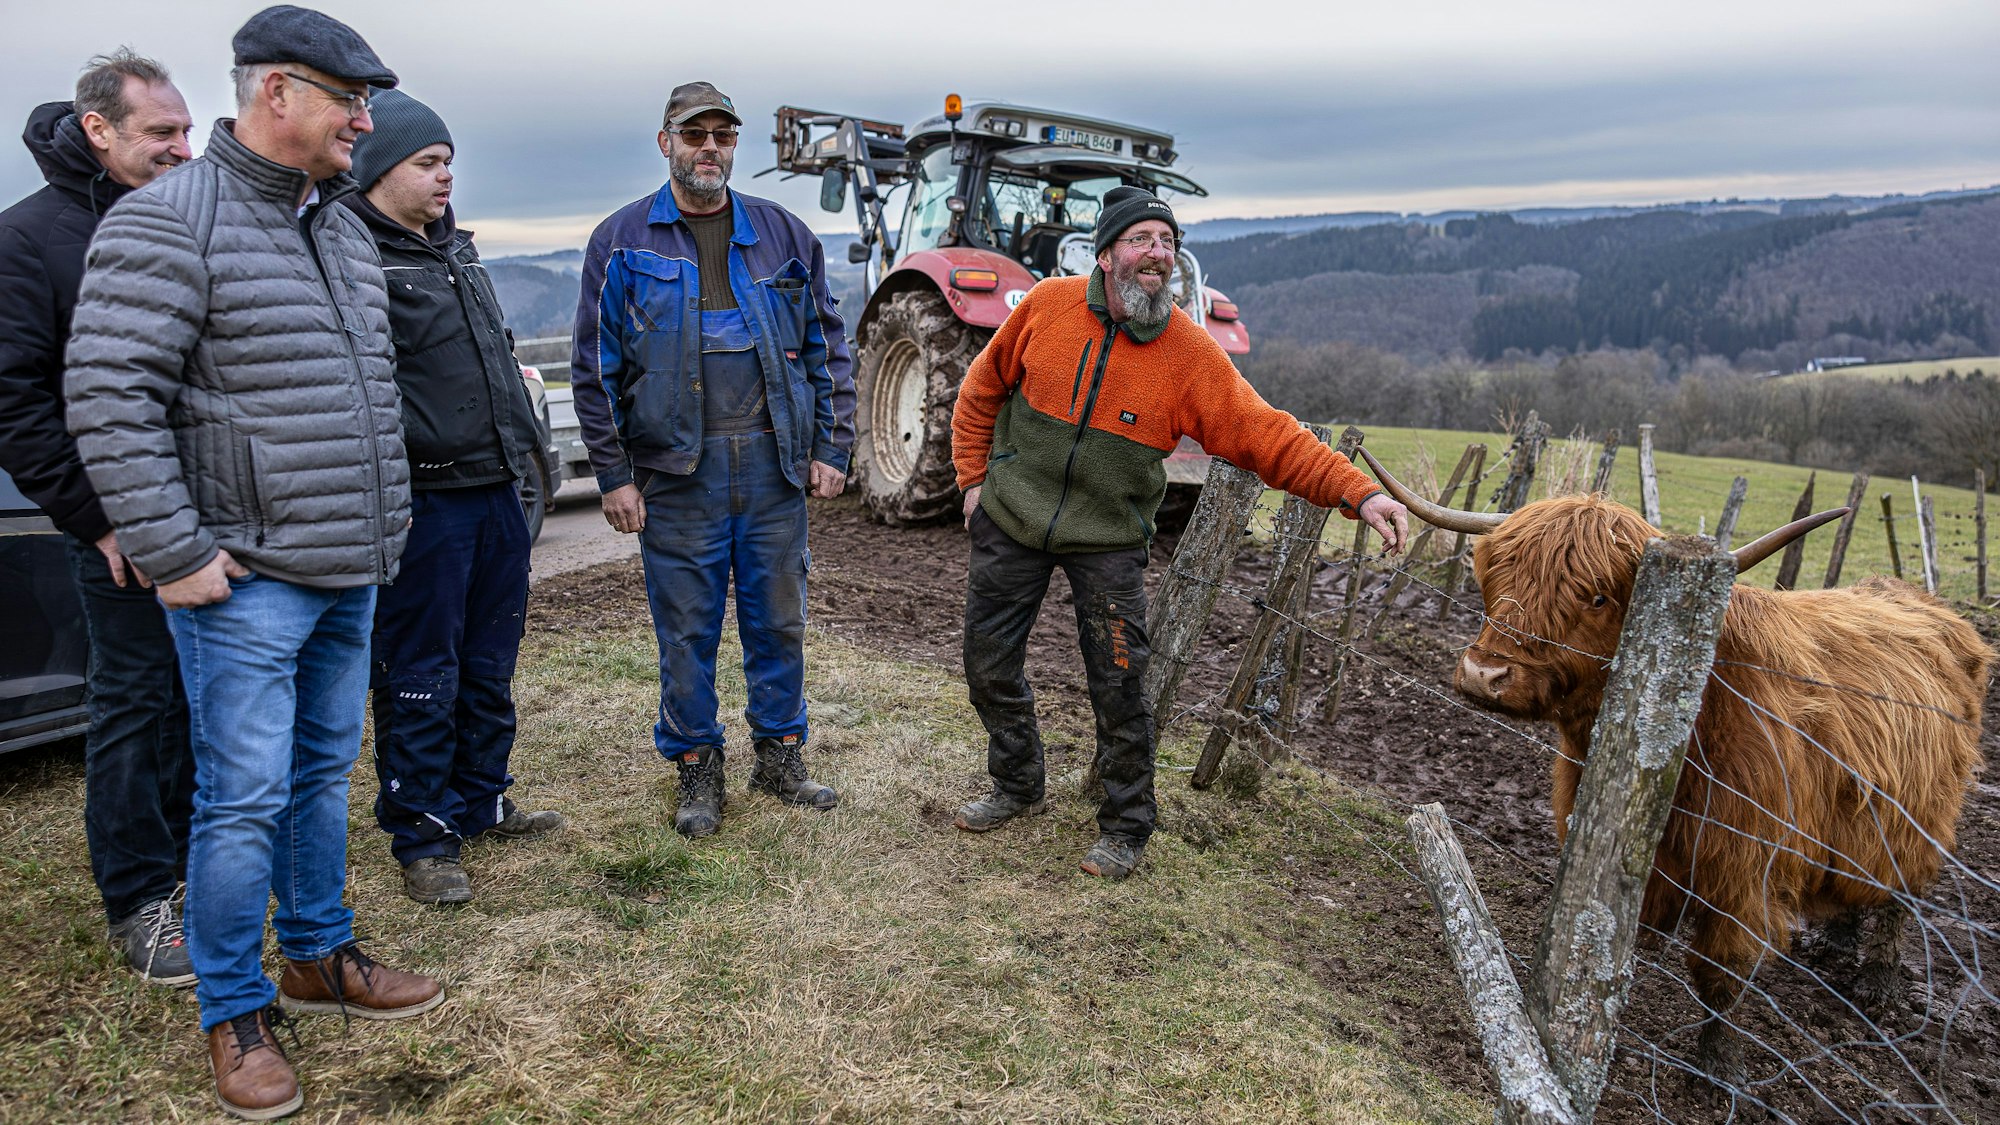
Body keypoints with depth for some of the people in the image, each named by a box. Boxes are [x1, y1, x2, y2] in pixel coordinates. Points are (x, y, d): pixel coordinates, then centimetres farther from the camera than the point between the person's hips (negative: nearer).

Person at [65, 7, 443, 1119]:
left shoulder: (345, 227, 14)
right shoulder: (170, 221, -11)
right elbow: (110, 398, -16)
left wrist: (383, 526, 19)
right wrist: (175, 555, -17)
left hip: (349, 572, 8)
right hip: (248, 579, -7)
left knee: (324, 775, 17)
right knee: (245, 799, 0)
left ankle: (321, 956, 33)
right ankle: (237, 1015, 16)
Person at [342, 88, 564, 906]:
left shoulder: (455, 249, 18)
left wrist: (526, 443, 21)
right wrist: (413, 452, -21)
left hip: (496, 492, 9)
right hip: (422, 502, -8)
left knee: (490, 668, 17)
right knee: (420, 678, 1)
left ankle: (480, 802, 32)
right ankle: (423, 838, 14)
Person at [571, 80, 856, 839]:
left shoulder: (784, 235, 9)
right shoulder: (623, 241, 4)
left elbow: (827, 347, 11)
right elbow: (596, 366, 3)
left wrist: (831, 449, 4)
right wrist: (614, 475, -3)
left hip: (773, 463, 2)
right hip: (677, 471, -2)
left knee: (779, 617, 10)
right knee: (686, 628, 5)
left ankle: (781, 756, 26)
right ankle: (697, 768, 21)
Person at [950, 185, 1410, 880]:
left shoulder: (1189, 353, -13)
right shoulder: (1047, 306, -9)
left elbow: (1267, 435, -16)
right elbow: (984, 388, 6)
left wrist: (1359, 492, -26)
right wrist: (973, 477, 3)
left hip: (1108, 539, -2)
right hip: (1012, 518, 2)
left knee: (1119, 686, -3)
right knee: (989, 665, 11)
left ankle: (1125, 828, 19)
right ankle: (1017, 788, 36)